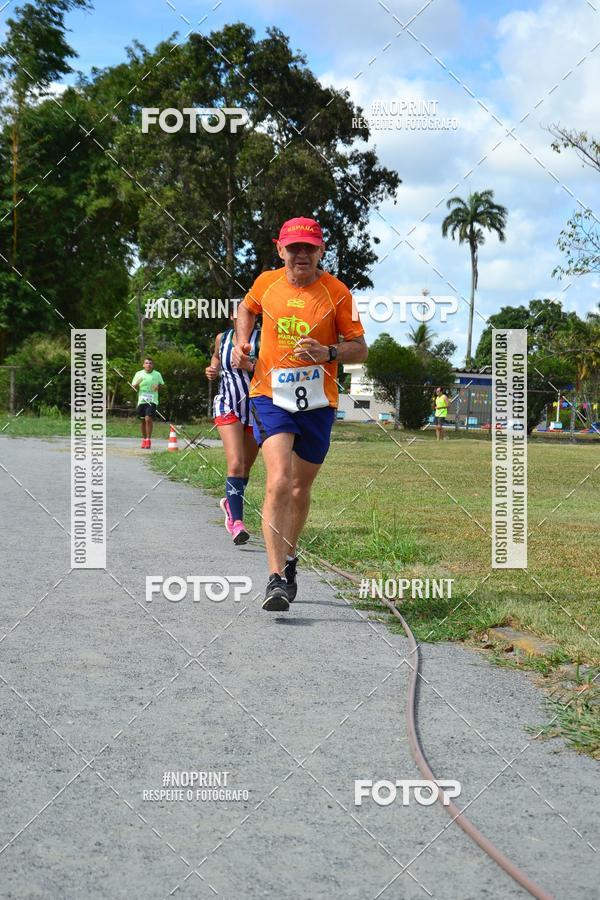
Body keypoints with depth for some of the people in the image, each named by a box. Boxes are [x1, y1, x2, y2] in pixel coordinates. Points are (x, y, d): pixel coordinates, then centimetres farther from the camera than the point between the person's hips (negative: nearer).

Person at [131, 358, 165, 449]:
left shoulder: (157, 374, 4)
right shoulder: (139, 374, 5)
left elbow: (161, 385, 15)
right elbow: (134, 387, 7)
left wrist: (158, 387, -7)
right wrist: (137, 384, -15)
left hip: (152, 400, -2)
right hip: (141, 400, 2)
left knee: (148, 419, -15)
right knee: (143, 420, 9)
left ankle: (148, 440, -10)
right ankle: (144, 439, 23)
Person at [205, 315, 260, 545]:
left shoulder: (261, 339, -4)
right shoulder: (222, 338, 6)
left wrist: (251, 366, -26)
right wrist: (213, 370, 10)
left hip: (255, 408, 0)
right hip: (228, 407, 0)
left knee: (245, 466, 13)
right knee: (236, 464, -19)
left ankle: (230, 503, 41)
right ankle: (237, 522, -24)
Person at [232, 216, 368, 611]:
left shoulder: (337, 292, -5)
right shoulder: (267, 282, 1)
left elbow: (360, 349, -3)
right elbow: (247, 308, 24)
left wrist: (328, 352, -22)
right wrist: (242, 342, 7)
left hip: (317, 401, 1)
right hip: (271, 395, -1)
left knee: (300, 488, 13)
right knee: (279, 481, -20)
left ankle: (288, 560, 38)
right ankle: (276, 579, -23)